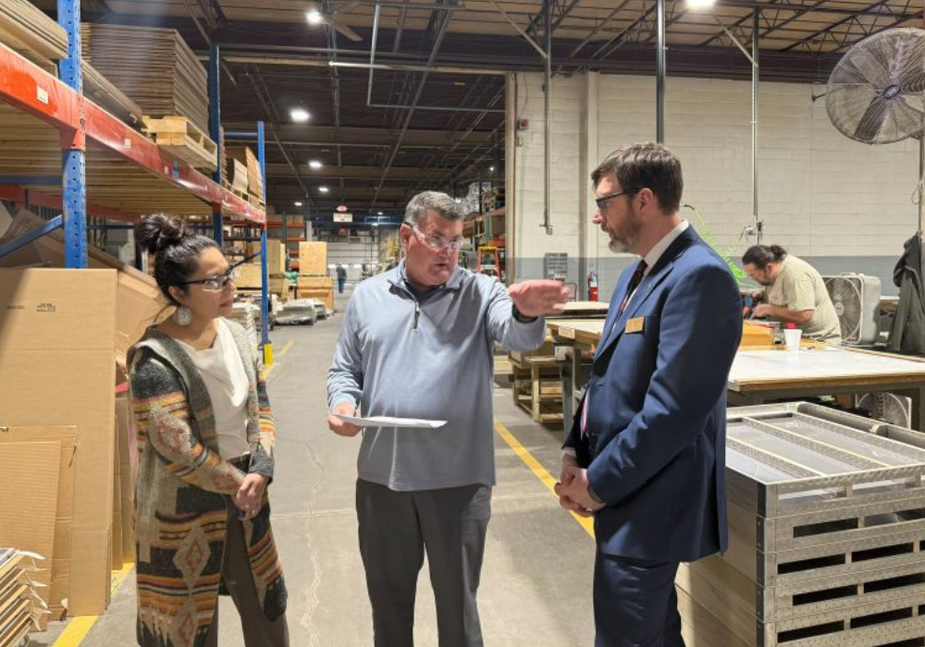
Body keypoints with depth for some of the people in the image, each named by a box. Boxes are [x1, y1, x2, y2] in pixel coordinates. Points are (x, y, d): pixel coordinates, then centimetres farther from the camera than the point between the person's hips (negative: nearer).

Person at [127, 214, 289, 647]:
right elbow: (179, 450, -23)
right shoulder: (155, 360, -22)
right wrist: (239, 483, -12)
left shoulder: (235, 334, -1)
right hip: (185, 509, -6)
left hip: (244, 497, 6)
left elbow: (260, 408, 3)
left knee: (266, 610, 20)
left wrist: (260, 472, -10)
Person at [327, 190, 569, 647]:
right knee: (388, 596, 22)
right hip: (381, 475, 3)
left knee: (457, 599, 16)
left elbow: (518, 337, -23)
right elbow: (345, 369, 12)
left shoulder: (480, 292, -4)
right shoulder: (367, 296, 5)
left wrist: (525, 313, -47)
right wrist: (342, 401, -10)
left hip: (459, 477, -2)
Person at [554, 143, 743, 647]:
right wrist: (574, 451, 3)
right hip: (628, 496, 9)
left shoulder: (699, 276, -19)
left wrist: (600, 483, -15)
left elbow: (674, 407, -24)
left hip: (648, 505, -9)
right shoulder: (637, 273, 11)